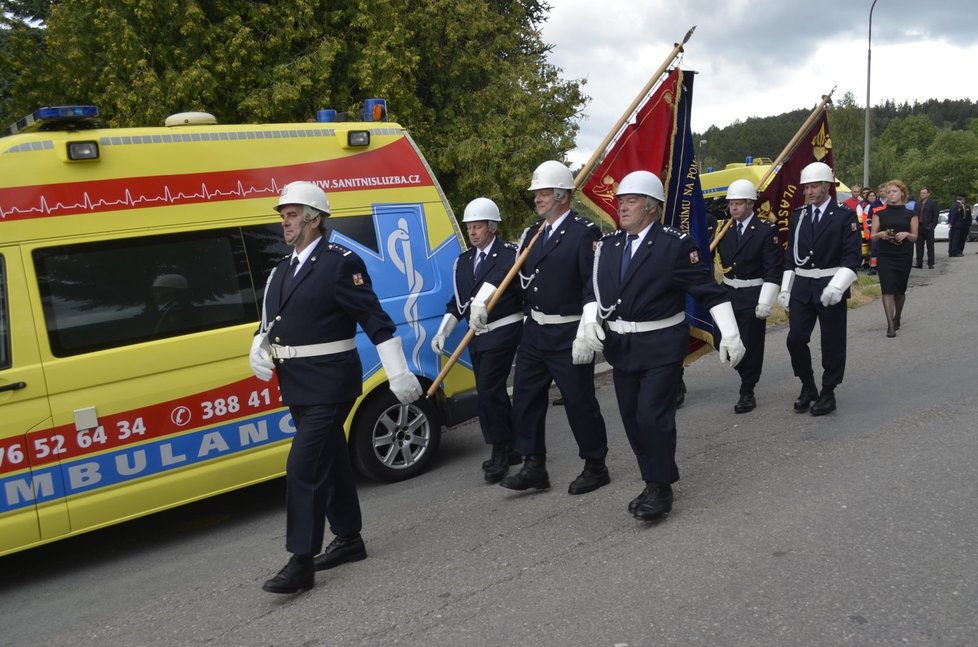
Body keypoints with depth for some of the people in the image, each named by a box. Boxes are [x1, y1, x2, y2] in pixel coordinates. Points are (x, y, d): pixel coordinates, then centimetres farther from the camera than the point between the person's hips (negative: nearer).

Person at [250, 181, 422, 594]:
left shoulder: (342, 263, -11)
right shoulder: (282, 272, 14)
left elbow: (376, 321, -13)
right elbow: (270, 323, 21)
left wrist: (398, 374, -16)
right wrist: (259, 349, -1)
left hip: (329, 383, -9)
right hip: (297, 385, 9)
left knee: (305, 467, -11)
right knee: (331, 462, 17)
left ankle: (301, 562, -3)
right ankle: (348, 540, 31)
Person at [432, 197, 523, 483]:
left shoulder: (508, 254, -9)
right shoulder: (463, 261, 13)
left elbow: (498, 275, -32)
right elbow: (458, 301, 15)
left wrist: (480, 302, -50)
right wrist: (442, 332, 4)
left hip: (502, 333, -7)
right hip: (477, 336, 8)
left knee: (488, 392, -13)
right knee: (493, 393, 13)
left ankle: (500, 453, 0)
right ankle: (510, 449, 26)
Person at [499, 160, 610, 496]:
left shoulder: (585, 232, -13)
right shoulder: (532, 232, 10)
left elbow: (595, 287, -17)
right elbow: (520, 275, 17)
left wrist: (585, 334, -21)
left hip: (568, 335, -7)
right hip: (534, 331, 8)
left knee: (579, 401, 4)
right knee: (525, 398, 10)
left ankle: (596, 467, 21)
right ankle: (534, 466, 22)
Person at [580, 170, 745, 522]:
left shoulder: (675, 244, -10)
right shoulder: (609, 244, 7)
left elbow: (710, 290, -9)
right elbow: (595, 289, 14)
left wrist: (730, 335, -13)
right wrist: (591, 319, -5)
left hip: (661, 347, -6)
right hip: (621, 346, 6)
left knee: (653, 415, -10)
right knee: (632, 419, 10)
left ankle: (660, 489, 6)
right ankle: (654, 483, 26)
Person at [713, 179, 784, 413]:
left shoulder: (766, 231, -9)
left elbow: (773, 270, -12)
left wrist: (765, 302, -17)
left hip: (752, 296, -5)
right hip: (728, 293, 5)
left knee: (751, 344, 1)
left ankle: (747, 392, 13)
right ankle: (747, 373, 31)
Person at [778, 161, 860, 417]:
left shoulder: (845, 216, -4)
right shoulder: (797, 216, 8)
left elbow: (851, 256, -10)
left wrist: (836, 286, -22)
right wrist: (785, 289, 9)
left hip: (830, 289, -4)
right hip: (801, 287, 4)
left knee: (832, 342, 4)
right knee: (795, 339, 0)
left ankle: (828, 393, 17)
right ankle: (807, 387, 18)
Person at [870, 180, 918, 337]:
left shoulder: (910, 215, 4)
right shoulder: (880, 214, 5)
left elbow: (915, 237, 5)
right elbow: (873, 236, 5)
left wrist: (906, 234, -16)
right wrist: (881, 234, -16)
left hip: (904, 256, 1)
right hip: (885, 256, -1)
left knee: (900, 290, 11)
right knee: (887, 290, -10)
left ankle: (897, 318, 33)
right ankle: (890, 325, -12)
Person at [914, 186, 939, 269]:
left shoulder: (933, 203, 0)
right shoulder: (917, 204, 15)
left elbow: (935, 216, -4)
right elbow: (915, 215, 13)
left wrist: (932, 226, -12)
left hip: (928, 228, -5)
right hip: (919, 227, 5)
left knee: (930, 247, 1)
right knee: (919, 247, 7)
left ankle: (930, 264, 4)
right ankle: (919, 263, 11)